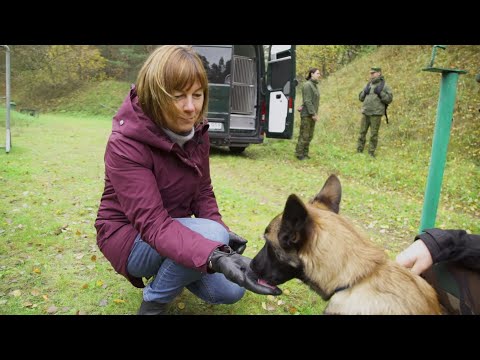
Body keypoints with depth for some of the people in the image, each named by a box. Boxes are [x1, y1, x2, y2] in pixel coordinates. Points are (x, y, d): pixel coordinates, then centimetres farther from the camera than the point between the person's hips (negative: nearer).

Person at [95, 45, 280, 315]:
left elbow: (203, 192, 2)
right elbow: (152, 223, -36)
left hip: (176, 229, 6)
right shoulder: (125, 145, -28)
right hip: (129, 236, -6)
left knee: (231, 291, -3)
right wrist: (215, 257, -51)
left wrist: (222, 231, -18)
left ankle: (168, 268, 21)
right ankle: (153, 304, -7)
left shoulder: (197, 132, -7)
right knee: (211, 235, -32)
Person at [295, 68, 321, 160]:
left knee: (309, 135, 9)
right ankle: (299, 154, 3)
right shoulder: (307, 85, -14)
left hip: (312, 114, 9)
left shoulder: (314, 85, 15)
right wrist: (313, 114, -21)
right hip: (307, 114, -9)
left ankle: (305, 153, 17)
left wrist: (309, 110, 0)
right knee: (304, 135, -5)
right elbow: (307, 101, -19)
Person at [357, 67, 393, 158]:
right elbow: (361, 98, 15)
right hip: (365, 113, 4)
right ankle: (359, 151, 12)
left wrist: (380, 93, -16)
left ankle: (371, 152, 7)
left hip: (376, 114, -4)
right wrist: (365, 92, -4)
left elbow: (389, 99, -6)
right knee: (362, 132, 5)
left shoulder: (384, 85, -1)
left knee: (374, 134, -1)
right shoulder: (368, 85, 14)